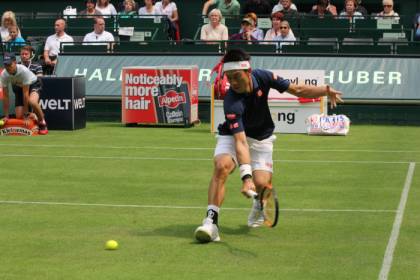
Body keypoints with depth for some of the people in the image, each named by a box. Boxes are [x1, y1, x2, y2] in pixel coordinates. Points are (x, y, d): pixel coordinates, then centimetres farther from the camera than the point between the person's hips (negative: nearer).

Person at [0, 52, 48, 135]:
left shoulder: (24, 71, -35)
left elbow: (25, 93, -31)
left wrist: (26, 114, -28)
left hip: (33, 85, -4)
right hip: (18, 87, 4)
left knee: (32, 101, -38)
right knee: (19, 116, -10)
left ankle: (42, 123, -14)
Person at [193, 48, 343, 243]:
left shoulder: (263, 77, -20)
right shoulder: (232, 103, -33)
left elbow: (296, 90, -6)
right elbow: (240, 141, -39)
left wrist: (325, 91, -20)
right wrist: (246, 177, -50)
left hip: (261, 138, 3)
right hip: (232, 135, -3)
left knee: (262, 184, -14)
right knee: (221, 166, -32)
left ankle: (260, 205, 23)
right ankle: (211, 221, -30)